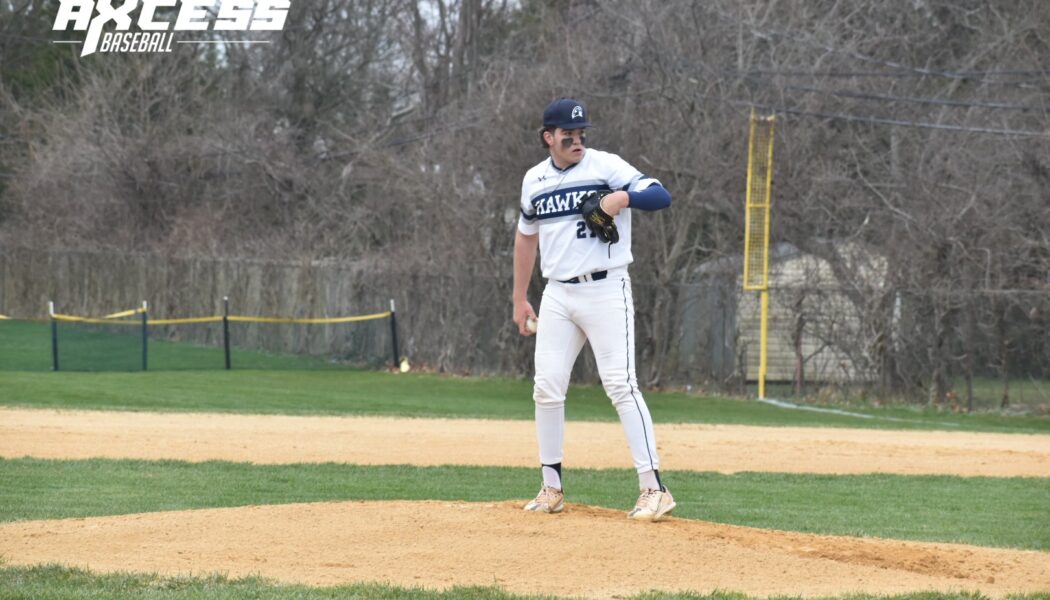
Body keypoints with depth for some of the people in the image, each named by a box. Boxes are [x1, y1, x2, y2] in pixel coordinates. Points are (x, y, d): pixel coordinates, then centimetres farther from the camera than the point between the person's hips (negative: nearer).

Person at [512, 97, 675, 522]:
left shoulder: (606, 166, -6)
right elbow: (526, 236, 23)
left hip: (605, 290, -5)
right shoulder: (535, 180, 11)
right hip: (557, 295, 5)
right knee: (547, 389, 3)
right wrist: (519, 299, 22)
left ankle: (653, 488, -13)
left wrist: (624, 198, -33)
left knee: (620, 385, -12)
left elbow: (661, 196, -14)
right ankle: (552, 489, 14)